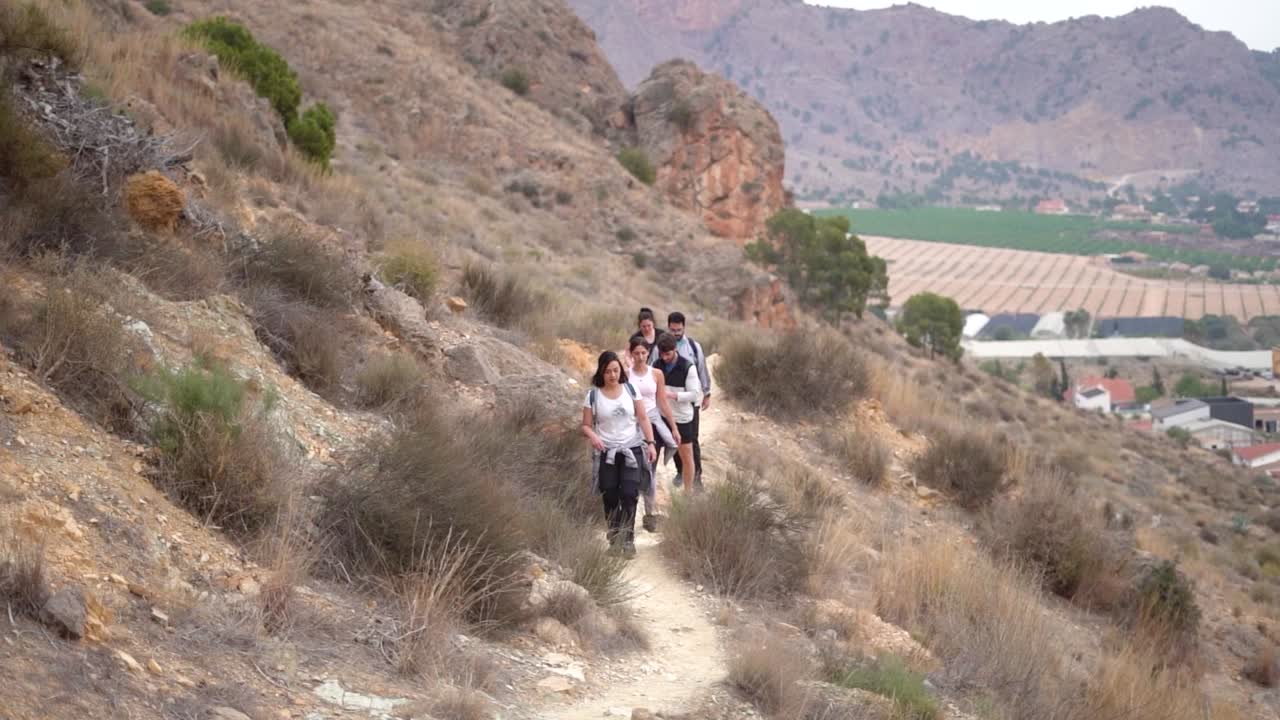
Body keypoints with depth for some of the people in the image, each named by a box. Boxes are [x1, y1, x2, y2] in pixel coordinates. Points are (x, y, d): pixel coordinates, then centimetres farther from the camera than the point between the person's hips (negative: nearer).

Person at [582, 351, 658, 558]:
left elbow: (643, 418, 5)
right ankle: (615, 540, 12)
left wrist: (650, 443, -3)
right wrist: (592, 436, -20)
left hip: (632, 450, 0)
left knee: (629, 495, -12)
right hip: (606, 453, 0)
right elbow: (586, 425, 2)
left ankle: (628, 540, -6)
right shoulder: (593, 395, -2)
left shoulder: (630, 389, 1)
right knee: (610, 498, 1)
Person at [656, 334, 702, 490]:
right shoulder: (657, 365, 1)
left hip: (682, 418, -4)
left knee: (686, 455, 5)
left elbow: (694, 394, -14)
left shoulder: (688, 367, -12)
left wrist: (671, 395, -24)